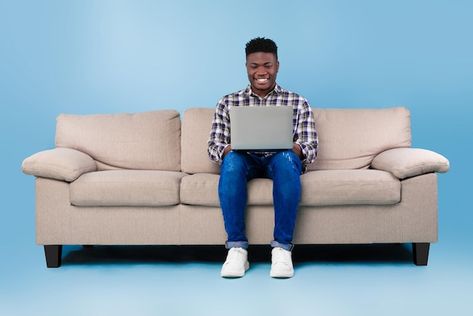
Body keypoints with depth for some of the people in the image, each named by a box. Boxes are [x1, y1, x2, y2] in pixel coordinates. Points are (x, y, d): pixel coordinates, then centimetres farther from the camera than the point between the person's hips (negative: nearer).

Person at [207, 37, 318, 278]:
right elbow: (213, 146, 7)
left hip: (280, 161, 0)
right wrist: (227, 149, -18)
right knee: (232, 159, -36)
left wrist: (295, 149, -21)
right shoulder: (228, 103, 15)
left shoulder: (298, 103, 13)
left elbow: (311, 148, 4)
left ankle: (282, 248, -33)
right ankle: (236, 248, -34)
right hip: (244, 162, 1)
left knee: (286, 158, -37)